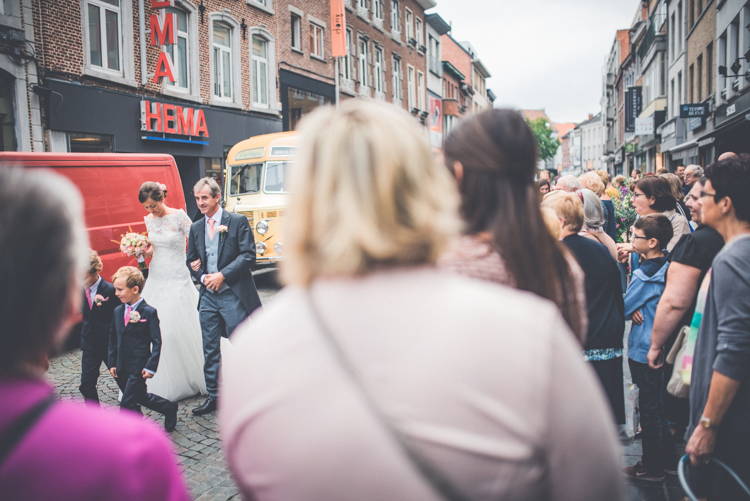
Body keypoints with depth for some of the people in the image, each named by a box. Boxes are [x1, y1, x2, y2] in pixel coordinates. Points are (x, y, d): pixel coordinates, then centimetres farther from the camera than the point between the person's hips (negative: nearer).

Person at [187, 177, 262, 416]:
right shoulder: (196, 228, 12)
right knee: (210, 349, 10)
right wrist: (203, 277, -3)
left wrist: (222, 275, -16)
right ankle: (213, 396, 21)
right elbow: (191, 261, 18)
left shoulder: (238, 221, -4)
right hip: (208, 296, 5)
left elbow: (248, 255, -10)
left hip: (233, 295, -5)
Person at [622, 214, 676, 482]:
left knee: (648, 408, 5)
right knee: (655, 404, 20)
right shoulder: (667, 267, 3)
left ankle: (652, 467, 19)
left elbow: (622, 309, -15)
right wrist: (637, 308, -3)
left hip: (643, 349, -8)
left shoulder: (645, 274, -23)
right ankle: (669, 461, 31)